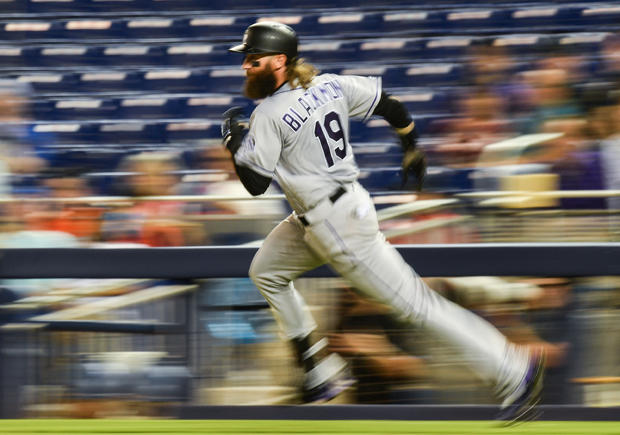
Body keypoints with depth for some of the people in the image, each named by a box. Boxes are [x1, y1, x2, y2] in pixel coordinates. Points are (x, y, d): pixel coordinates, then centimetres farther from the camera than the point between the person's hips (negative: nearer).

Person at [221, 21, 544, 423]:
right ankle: (323, 372, 25)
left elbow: (255, 184, -17)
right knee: (265, 271, 21)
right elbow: (389, 105, 8)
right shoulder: (329, 85, 2)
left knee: (414, 302, -6)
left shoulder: (269, 115, -20)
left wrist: (236, 141, 0)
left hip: (338, 226, -10)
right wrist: (412, 147, 22)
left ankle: (514, 370, -3)